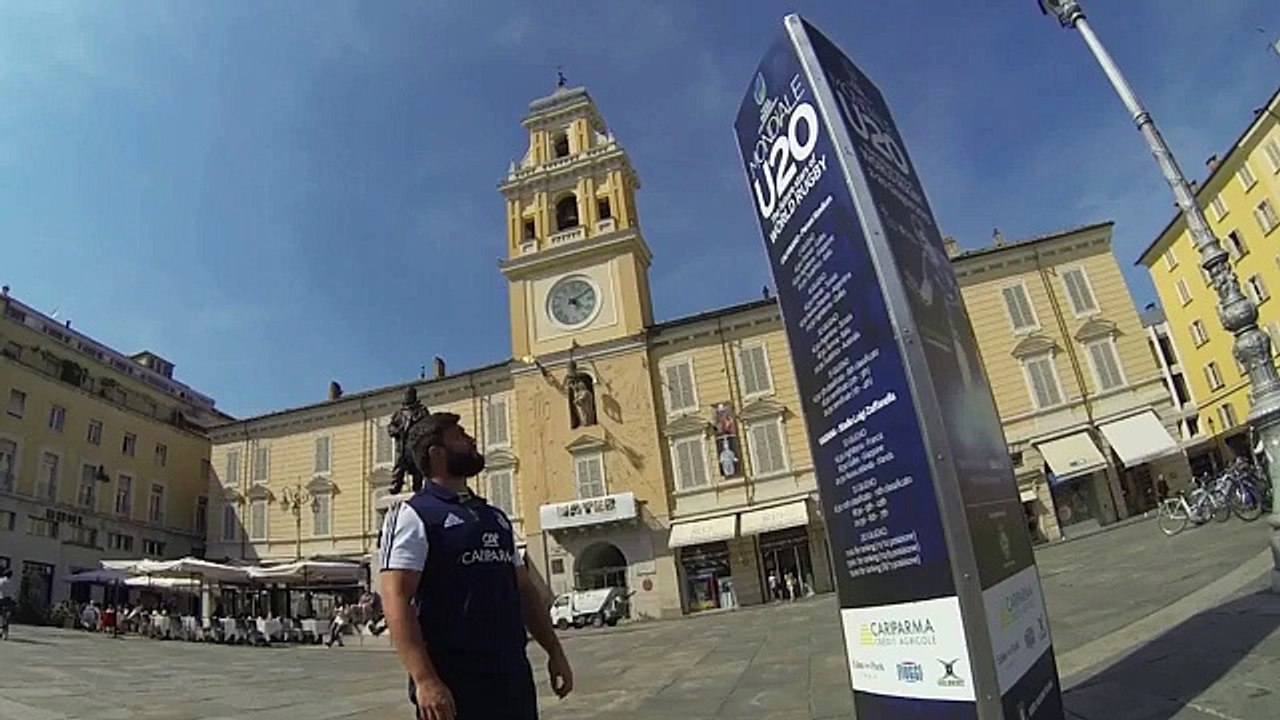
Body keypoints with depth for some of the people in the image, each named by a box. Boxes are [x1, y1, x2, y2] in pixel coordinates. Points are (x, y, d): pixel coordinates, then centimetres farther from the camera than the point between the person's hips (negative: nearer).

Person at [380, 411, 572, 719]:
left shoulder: (495, 517, 15)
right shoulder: (414, 515, -6)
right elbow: (396, 600, -15)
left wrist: (554, 651, 11)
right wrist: (424, 679, -24)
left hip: (513, 675, 7)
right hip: (453, 681, -6)